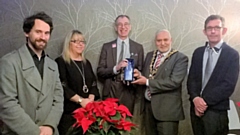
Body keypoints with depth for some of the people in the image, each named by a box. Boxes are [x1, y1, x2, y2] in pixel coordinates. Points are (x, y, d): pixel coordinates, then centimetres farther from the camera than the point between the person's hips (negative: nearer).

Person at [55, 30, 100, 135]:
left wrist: (91, 99, -7)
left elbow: (93, 83, 11)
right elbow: (63, 87, -13)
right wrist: (81, 100, -17)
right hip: (69, 110, -5)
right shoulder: (61, 62, -5)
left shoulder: (86, 63, 15)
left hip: (87, 109, 5)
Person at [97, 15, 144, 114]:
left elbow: (140, 71, 10)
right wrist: (116, 68, -15)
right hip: (110, 91, 0)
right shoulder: (107, 47, 6)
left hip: (129, 92, 0)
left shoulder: (138, 48, 8)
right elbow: (100, 71, 2)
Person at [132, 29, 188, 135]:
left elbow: (174, 82, -20)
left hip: (167, 108, -5)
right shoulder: (150, 55, 11)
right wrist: (139, 76, -9)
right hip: (147, 105, 6)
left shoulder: (180, 58, -8)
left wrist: (148, 82, -18)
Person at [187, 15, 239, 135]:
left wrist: (205, 101, -15)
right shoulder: (198, 52, 7)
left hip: (216, 110, -4)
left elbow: (229, 85, -12)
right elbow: (191, 78, 4)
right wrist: (195, 98, -13)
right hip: (196, 107, 4)